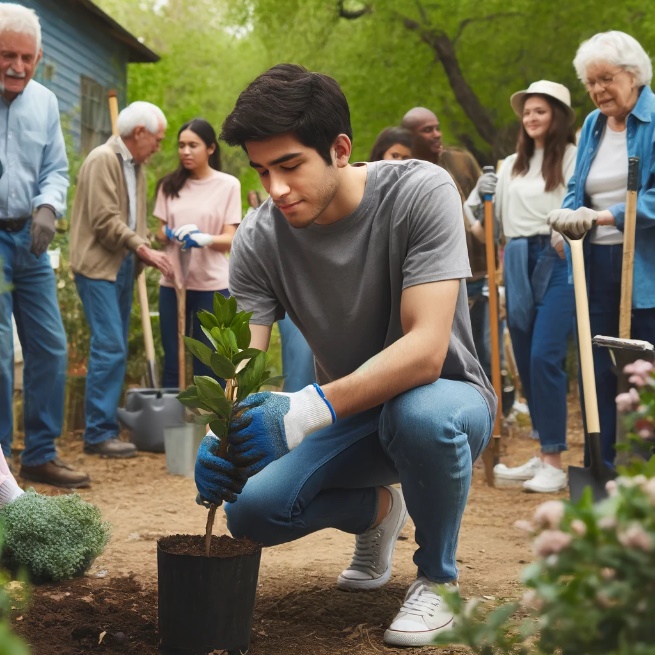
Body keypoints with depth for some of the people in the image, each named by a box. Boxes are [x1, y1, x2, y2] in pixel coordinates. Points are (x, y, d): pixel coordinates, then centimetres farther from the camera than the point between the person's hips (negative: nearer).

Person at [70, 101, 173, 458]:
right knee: (109, 348, -11)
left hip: (123, 266, 9)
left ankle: (106, 425, 16)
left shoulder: (136, 166, 15)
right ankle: (99, 434, -6)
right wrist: (143, 248, -18)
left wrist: (144, 252, 1)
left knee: (115, 349, 10)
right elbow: (105, 220, -17)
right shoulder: (103, 159, -10)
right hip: (98, 265, -9)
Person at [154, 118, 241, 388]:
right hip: (172, 283, 3)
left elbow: (230, 240, -6)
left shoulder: (228, 185, -3)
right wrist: (171, 235, -13)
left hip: (212, 286, -3)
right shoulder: (170, 184, 8)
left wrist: (204, 239, -27)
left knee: (207, 366, 2)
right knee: (172, 363, 6)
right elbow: (161, 232, 11)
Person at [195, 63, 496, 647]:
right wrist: (220, 434, -40)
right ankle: (378, 510, 16)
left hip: (444, 394, -4)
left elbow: (425, 349, -32)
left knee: (421, 416, -40)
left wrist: (311, 408, -46)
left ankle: (437, 577, -8)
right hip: (350, 413, 4)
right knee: (251, 510, -18)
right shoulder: (259, 241, -11)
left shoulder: (422, 193, -23)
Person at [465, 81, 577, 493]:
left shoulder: (573, 157, -1)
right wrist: (478, 221, 15)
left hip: (558, 262, -7)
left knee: (545, 357, -15)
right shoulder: (513, 164, 19)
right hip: (519, 263, 7)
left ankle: (555, 463, -10)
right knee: (525, 360, 6)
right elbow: (479, 202, 31)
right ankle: (544, 454, 16)